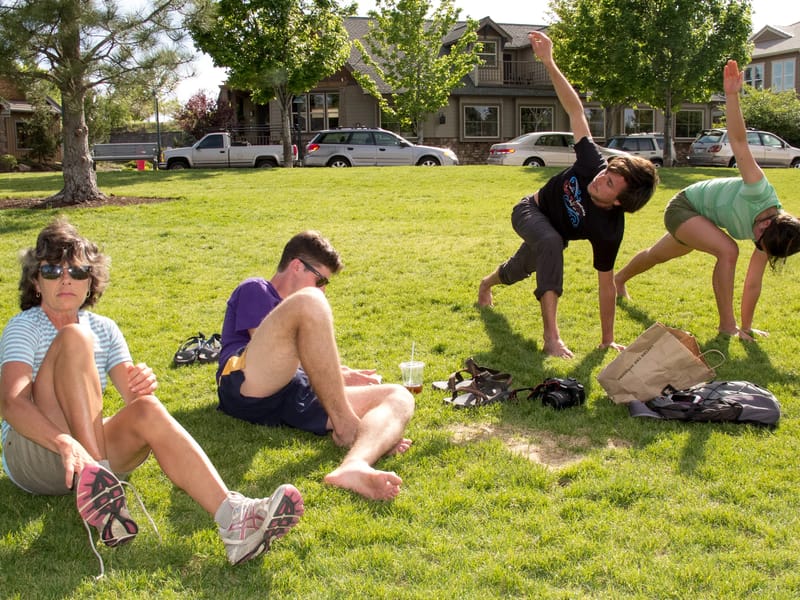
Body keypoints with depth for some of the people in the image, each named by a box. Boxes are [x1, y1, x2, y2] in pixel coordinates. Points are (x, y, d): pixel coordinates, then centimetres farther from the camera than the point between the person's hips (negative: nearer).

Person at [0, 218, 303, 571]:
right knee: (74, 338, -24)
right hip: (31, 456, -4)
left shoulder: (104, 329, 11)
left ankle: (232, 518, -45)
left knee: (147, 409, -30)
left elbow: (131, 398, 0)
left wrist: (141, 386, -26)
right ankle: (97, 480, -33)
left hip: (90, 446, 4)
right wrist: (65, 444, -41)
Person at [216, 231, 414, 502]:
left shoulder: (296, 312, 41)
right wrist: (341, 376, 6)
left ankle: (355, 466, -48)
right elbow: (273, 349, 2)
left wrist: (342, 376, 17)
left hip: (293, 403, 7)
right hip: (247, 387, -7)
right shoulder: (255, 290, 19)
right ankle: (344, 425, -26)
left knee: (400, 397, -12)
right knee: (308, 301, -30)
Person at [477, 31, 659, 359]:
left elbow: (606, 285, -31)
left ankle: (488, 283, 66)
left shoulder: (608, 231, -39)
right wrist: (549, 62, -33)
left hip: (551, 233, 0)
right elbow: (576, 111, -30)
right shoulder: (592, 164, -36)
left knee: (518, 271, 25)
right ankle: (551, 335, -29)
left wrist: (607, 340, -26)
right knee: (551, 243, -34)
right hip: (530, 211, 0)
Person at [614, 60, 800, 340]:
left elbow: (753, 282, -12)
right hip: (684, 206, -7)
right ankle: (726, 325, -18)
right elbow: (739, 143, -44)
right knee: (727, 251, -28)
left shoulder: (772, 233, -18)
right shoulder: (760, 193, -37)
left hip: (699, 220, 7)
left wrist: (747, 325, -10)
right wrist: (731, 95, -52)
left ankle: (620, 278, 57)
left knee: (658, 255, 28)